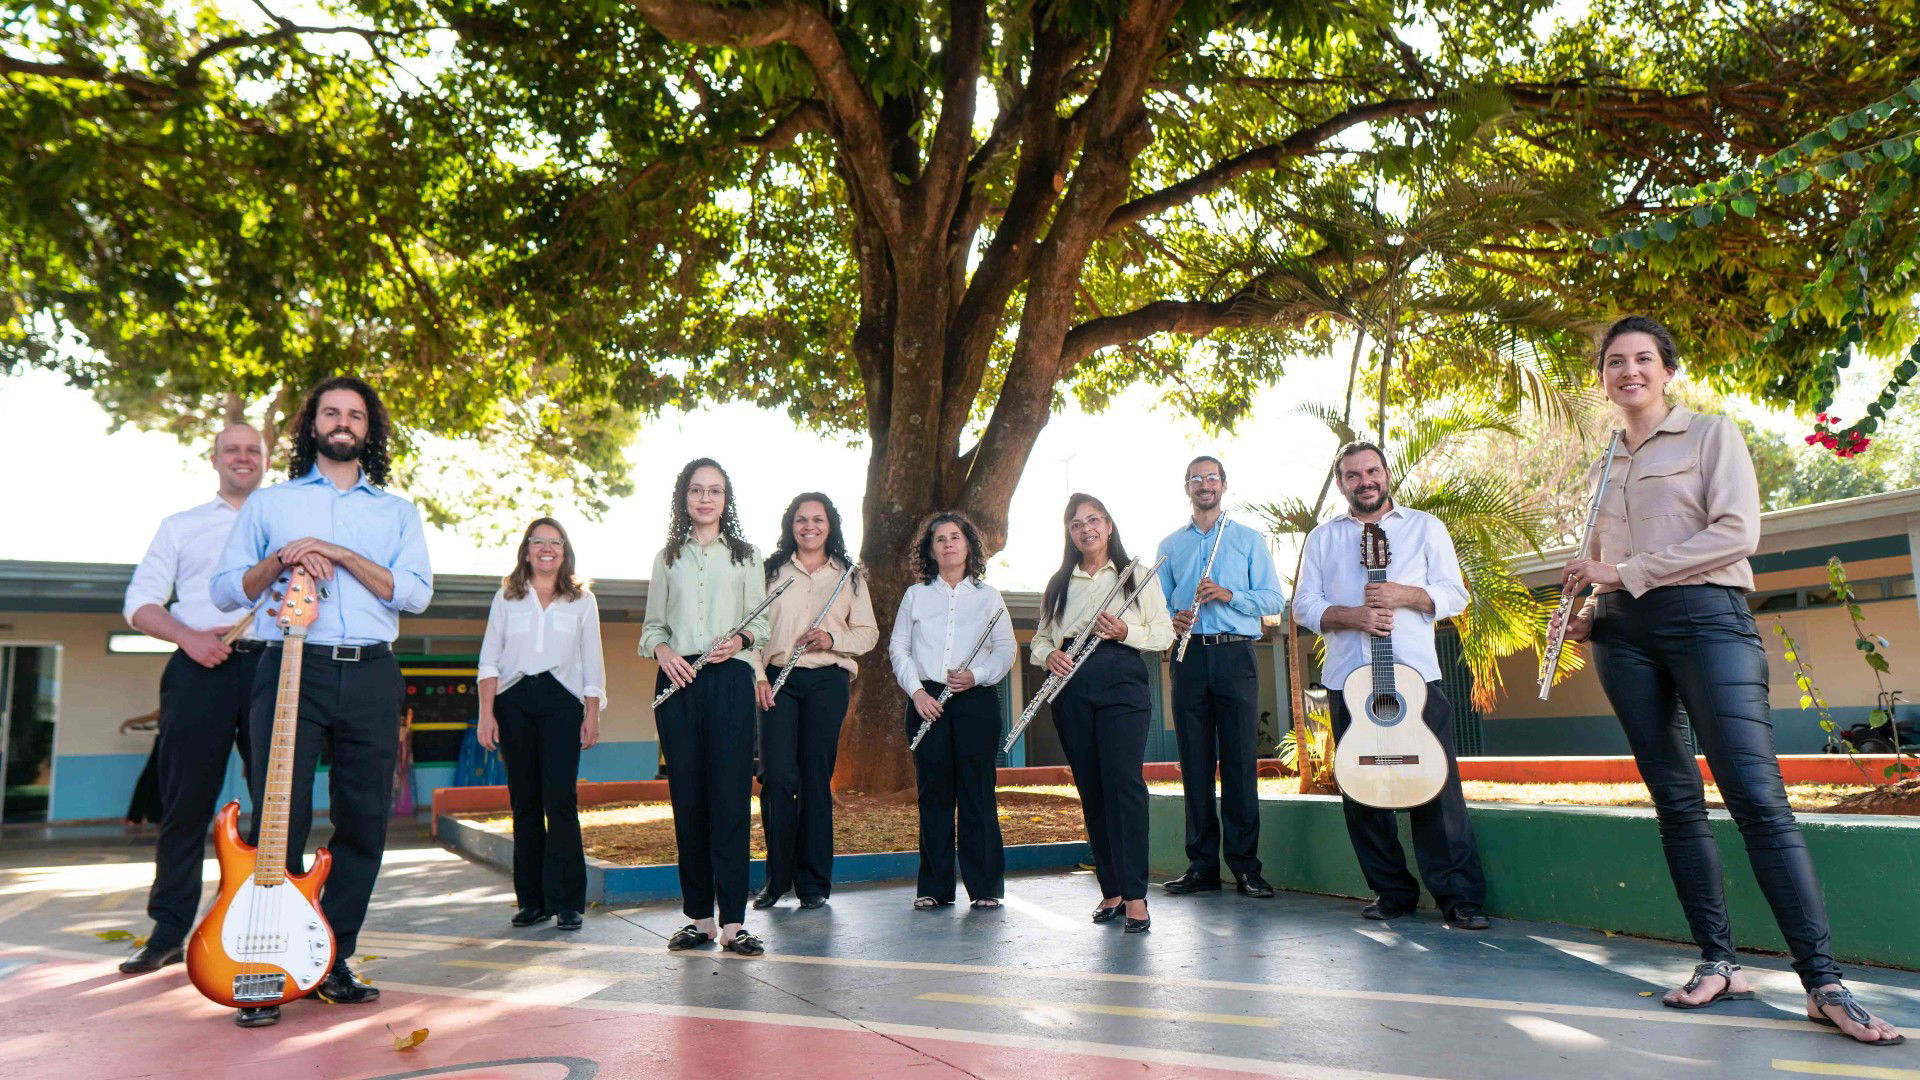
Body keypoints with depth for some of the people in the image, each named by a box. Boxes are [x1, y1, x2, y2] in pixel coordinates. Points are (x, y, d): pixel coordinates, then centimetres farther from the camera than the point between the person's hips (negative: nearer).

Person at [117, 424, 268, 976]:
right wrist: (189, 636, -9)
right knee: (186, 801, 0)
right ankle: (168, 931, 11)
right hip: (201, 667, 0)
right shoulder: (182, 526, 17)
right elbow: (140, 603, 10)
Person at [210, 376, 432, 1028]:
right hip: (290, 669, -1)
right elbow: (225, 589, 10)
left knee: (364, 822, 2)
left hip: (371, 676, 2)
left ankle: (331, 963, 14)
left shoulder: (396, 511, 16)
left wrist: (341, 554, -8)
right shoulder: (268, 504, 16)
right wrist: (280, 560, -8)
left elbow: (417, 592, 1)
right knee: (280, 819, -8)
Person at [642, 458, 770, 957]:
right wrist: (662, 650, -6)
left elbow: (761, 622, 8)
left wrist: (740, 639, -13)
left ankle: (732, 922, -4)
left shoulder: (745, 555, 11)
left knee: (730, 797, -7)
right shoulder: (667, 558, 16)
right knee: (687, 798, 3)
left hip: (729, 679, -2)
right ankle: (699, 917, 13)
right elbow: (652, 625, 15)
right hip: (678, 681, 2)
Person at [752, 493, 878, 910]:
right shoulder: (771, 571, 10)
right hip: (777, 680, 0)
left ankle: (814, 883, 10)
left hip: (828, 680, 0)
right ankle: (777, 877, 7)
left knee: (817, 778, 2)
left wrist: (831, 638, -10)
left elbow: (869, 633, 9)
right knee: (777, 776, -7)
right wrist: (757, 674, -7)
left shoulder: (849, 575, 12)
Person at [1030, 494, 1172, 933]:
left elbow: (1164, 632, 5)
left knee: (1123, 782, -15)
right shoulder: (1058, 584, 18)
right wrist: (1049, 655, -6)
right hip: (1071, 687, 3)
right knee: (1091, 789, 5)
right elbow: (1040, 638, 17)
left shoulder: (1137, 574, 9)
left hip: (1122, 682, -3)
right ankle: (1110, 890, 14)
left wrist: (1126, 632, -14)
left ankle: (1135, 896, -13)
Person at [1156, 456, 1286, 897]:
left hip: (1235, 656, -2)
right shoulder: (1170, 546, 18)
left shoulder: (1249, 540, 13)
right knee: (1195, 762, 2)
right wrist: (1172, 621, -7)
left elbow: (1274, 599, 5)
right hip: (1189, 656, 2)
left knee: (1240, 761, -5)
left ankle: (1245, 865, 1)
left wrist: (1230, 595, -11)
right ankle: (1202, 864, 9)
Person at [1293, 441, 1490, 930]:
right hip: (1347, 680, 2)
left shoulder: (1425, 526, 12)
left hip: (1416, 674, -2)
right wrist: (1349, 616, -11)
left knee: (1437, 785, -6)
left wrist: (1404, 595, -13)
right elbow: (1304, 605, 7)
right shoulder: (1322, 538, 15)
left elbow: (1454, 595, 6)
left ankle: (1460, 896, 1)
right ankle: (1392, 891, 14)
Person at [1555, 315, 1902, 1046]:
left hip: (1705, 616, -5)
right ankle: (1718, 964, 8)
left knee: (1757, 798, -13)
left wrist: (1627, 572, -12)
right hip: (1625, 634, 5)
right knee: (1675, 801, 3)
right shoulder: (1607, 466, 19)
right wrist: (1589, 611, 6)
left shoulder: (1712, 434, 5)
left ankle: (1824, 984, -9)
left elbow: (1737, 532, -8)